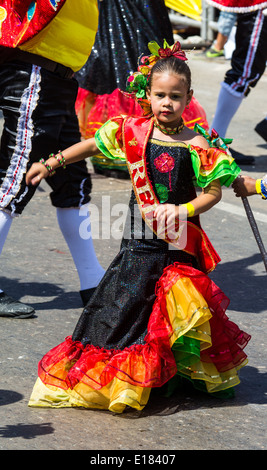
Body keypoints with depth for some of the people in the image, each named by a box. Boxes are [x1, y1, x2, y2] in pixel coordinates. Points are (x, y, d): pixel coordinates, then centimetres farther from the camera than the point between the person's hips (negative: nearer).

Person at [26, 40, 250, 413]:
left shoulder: (196, 145, -10)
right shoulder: (133, 131, -1)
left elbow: (213, 191, -8)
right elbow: (92, 145, 12)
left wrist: (182, 210, -21)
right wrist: (50, 163, 14)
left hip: (178, 240, -3)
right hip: (140, 236, 3)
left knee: (177, 301, 1)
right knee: (125, 297, 7)